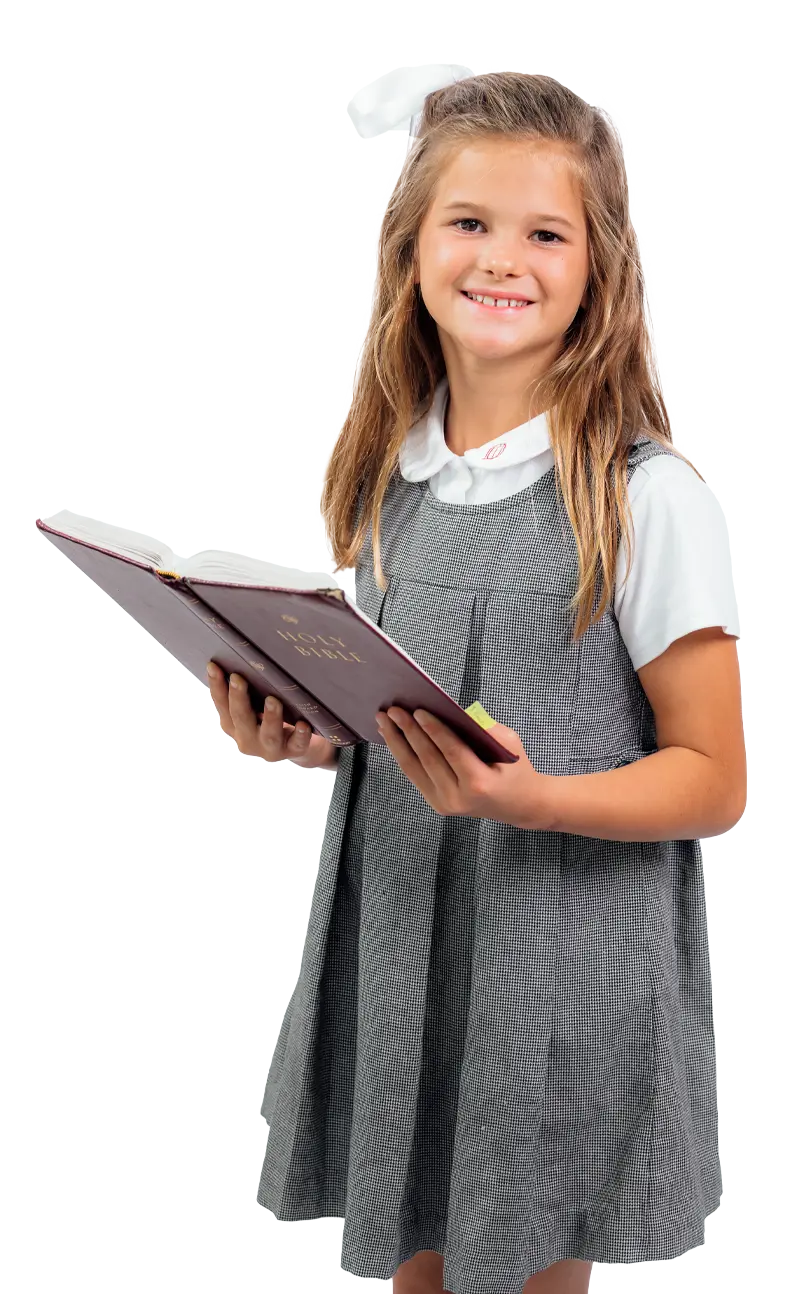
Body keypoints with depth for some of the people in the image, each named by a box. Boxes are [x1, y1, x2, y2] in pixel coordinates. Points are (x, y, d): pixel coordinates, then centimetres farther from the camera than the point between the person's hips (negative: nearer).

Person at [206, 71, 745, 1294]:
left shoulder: (644, 497, -13)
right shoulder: (389, 469, 5)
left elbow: (712, 780, -10)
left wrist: (529, 798, -25)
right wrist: (302, 728, -4)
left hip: (562, 966, -5)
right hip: (391, 931, 5)